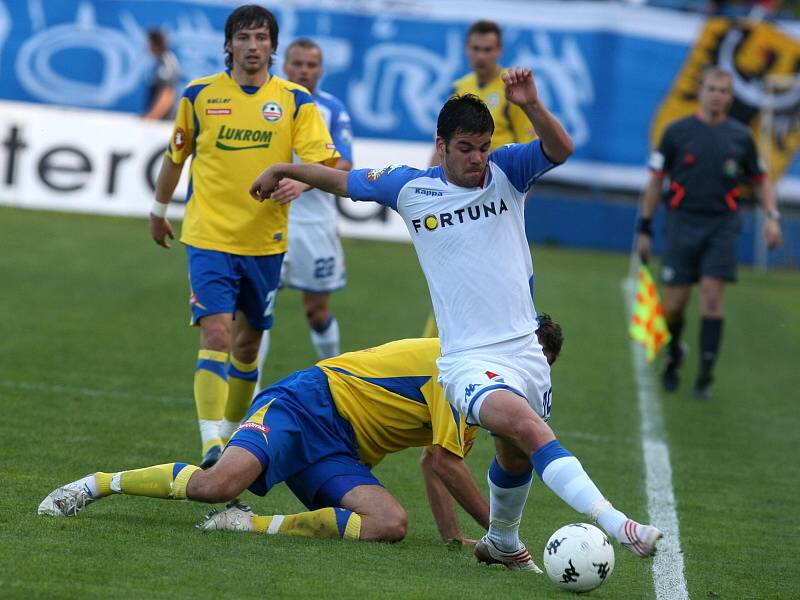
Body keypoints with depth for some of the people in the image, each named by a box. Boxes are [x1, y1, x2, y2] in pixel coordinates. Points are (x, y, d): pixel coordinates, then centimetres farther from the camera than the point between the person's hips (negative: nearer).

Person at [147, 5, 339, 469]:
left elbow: (326, 164, -8)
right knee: (216, 334, -17)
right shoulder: (199, 96, 1)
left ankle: (234, 433, 32)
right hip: (209, 238, -2)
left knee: (248, 343, 13)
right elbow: (176, 155, 16)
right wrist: (159, 210, 24)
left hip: (266, 242, 2)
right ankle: (212, 445, -22)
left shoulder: (296, 101, -1)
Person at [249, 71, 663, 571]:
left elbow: (560, 150, -13)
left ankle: (502, 541, 49)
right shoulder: (411, 188, 3)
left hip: (525, 351, 4)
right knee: (529, 427, -30)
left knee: (518, 455, 20)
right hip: (469, 361, -4)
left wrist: (531, 106, -30)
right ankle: (618, 527, -41)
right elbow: (344, 180, 19)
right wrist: (283, 170, 30)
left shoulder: (507, 172, 5)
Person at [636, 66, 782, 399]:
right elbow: (655, 181, 7)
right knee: (674, 303, -1)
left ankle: (705, 375, -6)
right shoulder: (677, 132, 2)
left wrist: (772, 217, 3)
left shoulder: (740, 137, 7)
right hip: (682, 222, -1)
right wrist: (645, 228, 5)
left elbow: (760, 180, 17)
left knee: (712, 295, -10)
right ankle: (673, 355, 28)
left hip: (721, 225, 1)